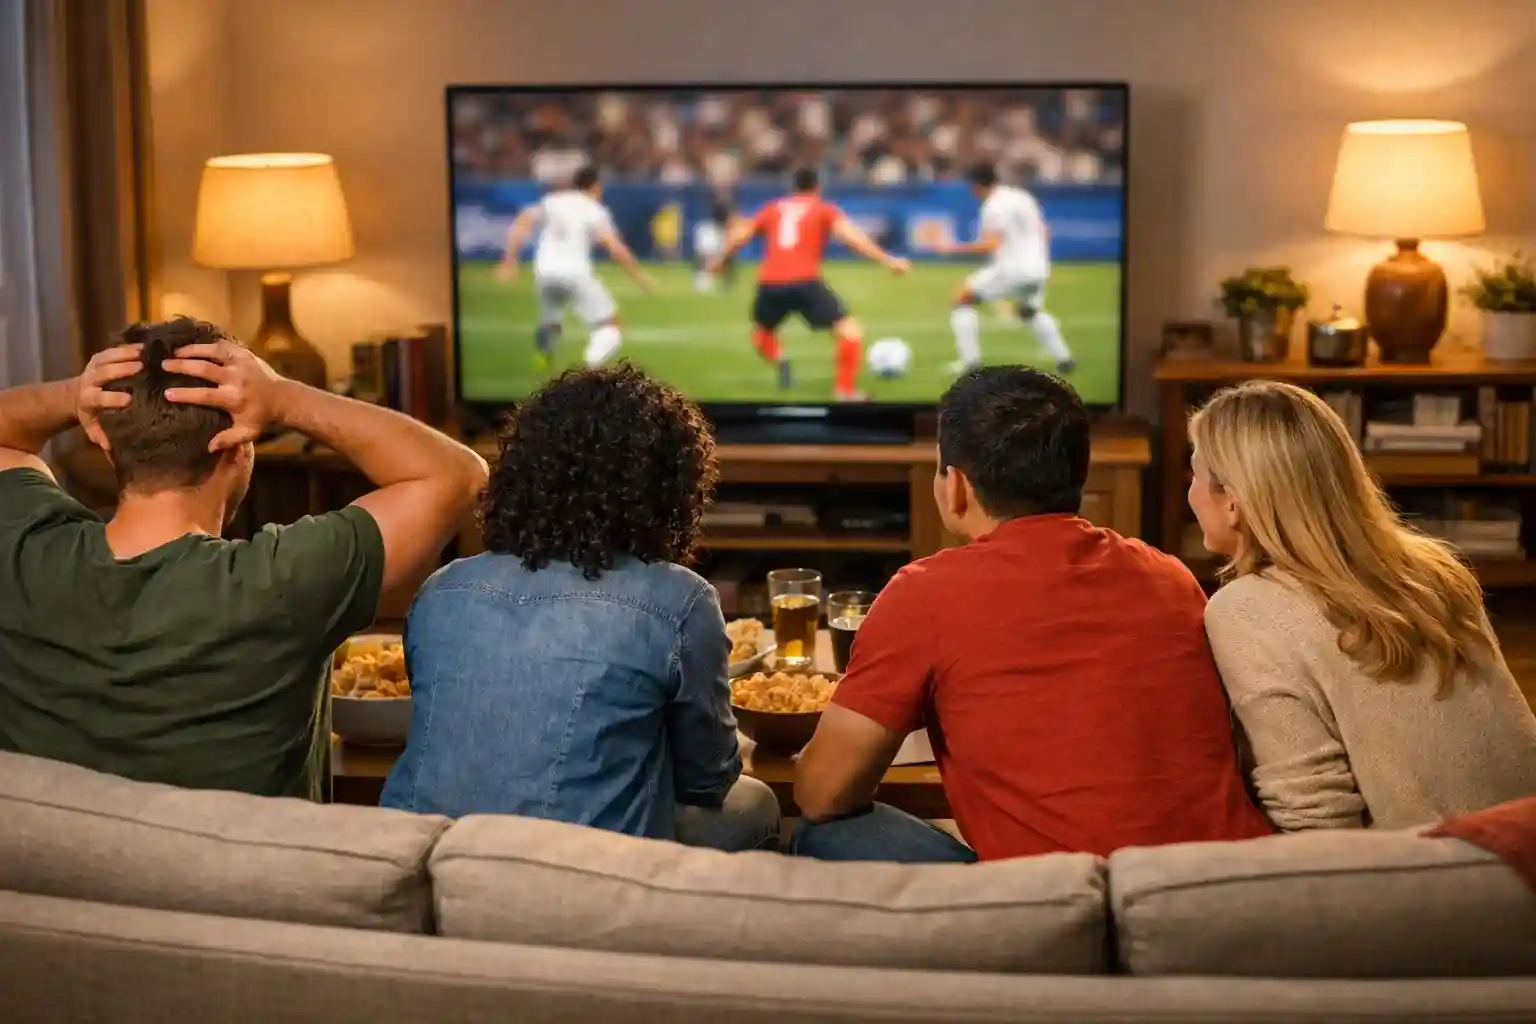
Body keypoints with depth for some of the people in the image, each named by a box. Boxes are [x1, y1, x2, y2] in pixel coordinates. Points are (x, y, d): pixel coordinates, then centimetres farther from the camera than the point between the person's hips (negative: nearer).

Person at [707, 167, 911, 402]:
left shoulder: (772, 209, 22)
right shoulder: (824, 209, 13)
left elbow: (740, 235, 22)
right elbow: (850, 235, -3)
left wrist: (719, 260, 39)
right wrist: (887, 260, -6)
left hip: (769, 283, 4)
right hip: (805, 283, -4)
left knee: (761, 332, 31)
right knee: (851, 331, 6)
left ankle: (778, 358, 1)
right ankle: (846, 390, -5)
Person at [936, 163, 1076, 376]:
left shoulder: (994, 206, -12)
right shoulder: (1023, 197, 13)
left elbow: (990, 245, -22)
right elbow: (1044, 232, 19)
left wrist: (956, 247, -17)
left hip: (1009, 269, -8)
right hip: (1037, 270, 8)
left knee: (963, 300, 8)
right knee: (1031, 312, 35)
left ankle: (970, 360, -2)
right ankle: (1064, 359, 24)